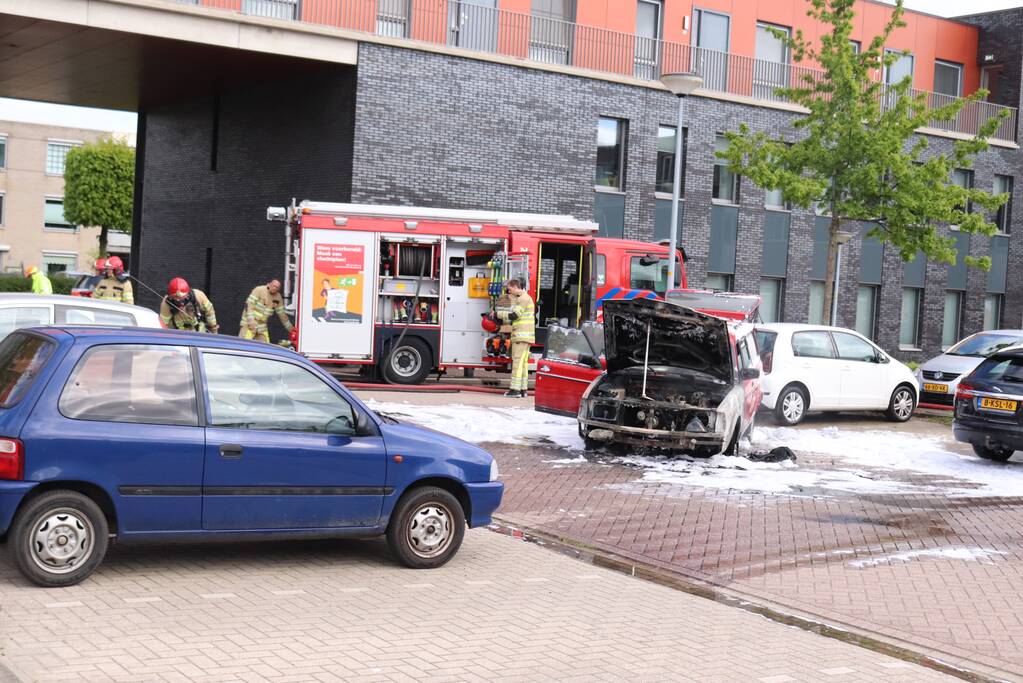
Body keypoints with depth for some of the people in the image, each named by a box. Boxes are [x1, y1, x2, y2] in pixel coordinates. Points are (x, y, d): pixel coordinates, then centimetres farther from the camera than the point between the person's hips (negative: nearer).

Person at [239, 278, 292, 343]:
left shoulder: (278, 298, 5)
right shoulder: (259, 290, -11)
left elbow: (282, 314, 12)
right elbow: (249, 304, -15)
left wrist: (290, 329, 12)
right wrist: (251, 320, -24)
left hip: (262, 325, 6)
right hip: (249, 323, -6)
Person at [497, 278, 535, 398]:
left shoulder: (523, 299, -11)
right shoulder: (524, 298, 22)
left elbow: (514, 315, -17)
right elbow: (514, 315, 21)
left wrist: (498, 314, -8)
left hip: (522, 334, -10)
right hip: (525, 336, 10)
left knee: (518, 361, -12)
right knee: (523, 362, 10)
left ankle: (515, 389, -15)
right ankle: (522, 389, 12)